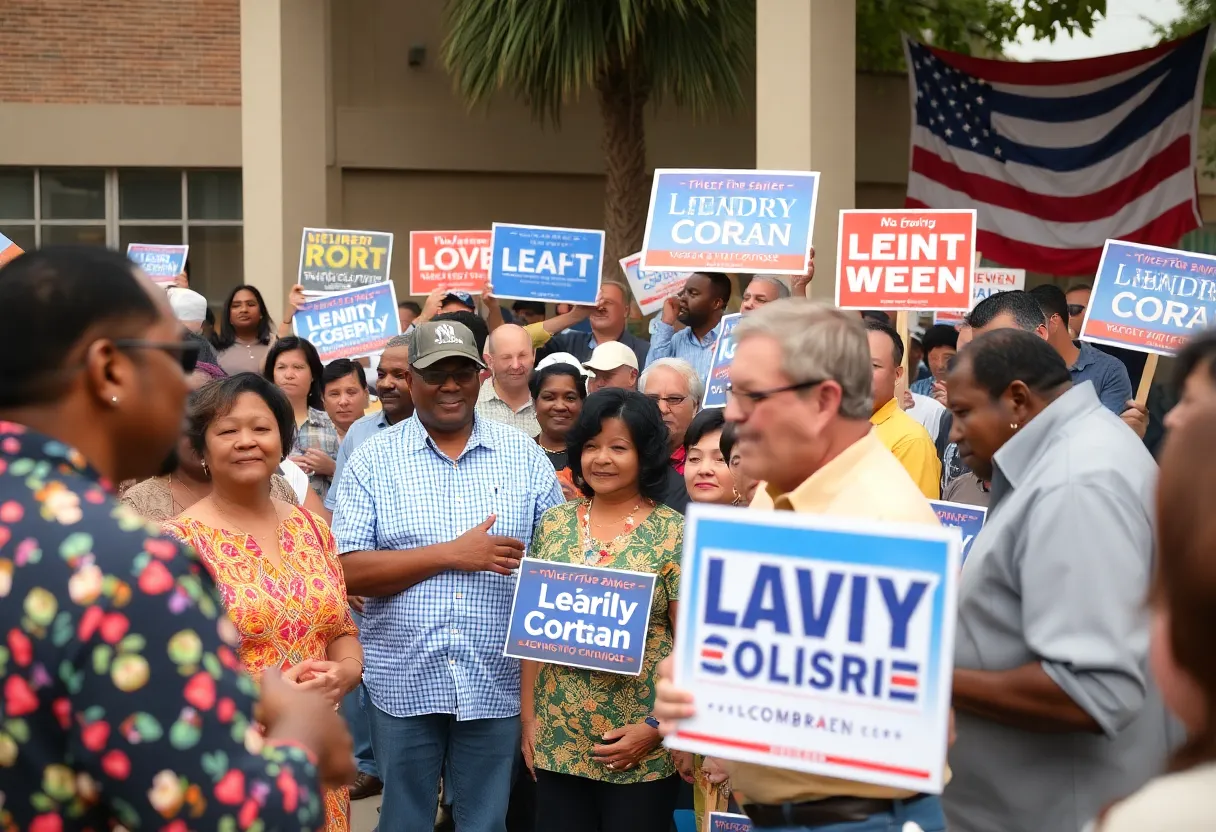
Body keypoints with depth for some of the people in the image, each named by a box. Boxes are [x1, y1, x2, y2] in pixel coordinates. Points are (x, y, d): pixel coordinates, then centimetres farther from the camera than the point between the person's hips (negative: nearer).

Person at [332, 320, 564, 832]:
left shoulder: (523, 455, 3)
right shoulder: (373, 460, -2)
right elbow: (348, 572, -9)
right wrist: (450, 554, -17)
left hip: (497, 681, 1)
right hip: (403, 680, -1)